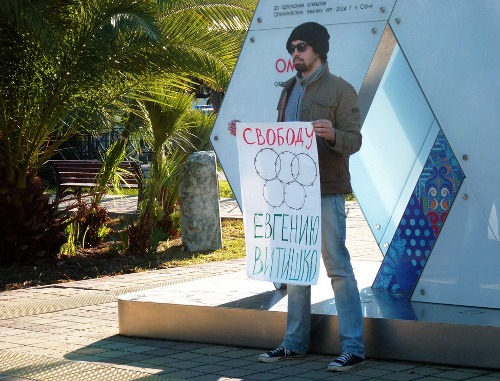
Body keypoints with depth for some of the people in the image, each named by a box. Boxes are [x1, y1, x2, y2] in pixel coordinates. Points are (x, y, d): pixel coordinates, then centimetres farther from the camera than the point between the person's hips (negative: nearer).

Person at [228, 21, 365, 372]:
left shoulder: (340, 90, -3)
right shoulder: (289, 90, 18)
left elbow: (354, 141, -10)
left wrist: (332, 135, -30)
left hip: (326, 192, -7)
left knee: (337, 266, -8)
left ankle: (353, 348, -6)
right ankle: (295, 343, 21)